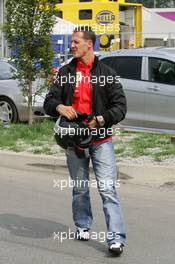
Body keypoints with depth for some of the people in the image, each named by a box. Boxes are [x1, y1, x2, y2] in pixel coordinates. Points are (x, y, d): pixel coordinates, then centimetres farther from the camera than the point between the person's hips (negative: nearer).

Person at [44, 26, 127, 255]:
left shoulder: (107, 74, 0)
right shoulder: (66, 72, 8)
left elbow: (120, 107, -3)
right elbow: (49, 101, 5)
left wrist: (100, 120, -19)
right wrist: (59, 107, -18)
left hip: (101, 140, -3)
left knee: (107, 189, -11)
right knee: (80, 189, 14)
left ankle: (116, 238, -14)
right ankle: (83, 226, 33)